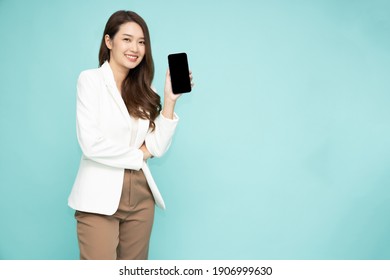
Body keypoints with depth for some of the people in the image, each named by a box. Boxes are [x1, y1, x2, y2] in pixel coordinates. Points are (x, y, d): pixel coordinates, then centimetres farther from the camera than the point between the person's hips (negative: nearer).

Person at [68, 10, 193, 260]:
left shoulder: (142, 89, 12)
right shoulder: (90, 79, -2)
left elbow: (158, 148, 2)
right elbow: (91, 144, -13)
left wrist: (170, 100, -5)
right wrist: (139, 154, -1)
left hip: (141, 195, 5)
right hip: (100, 197, -5)